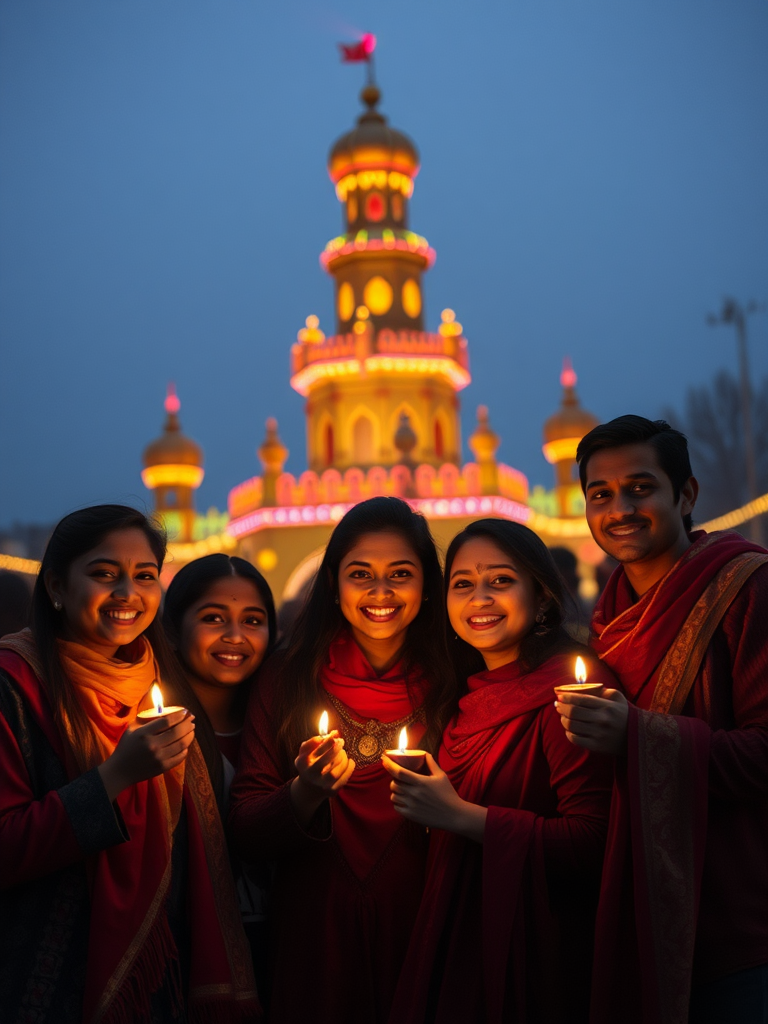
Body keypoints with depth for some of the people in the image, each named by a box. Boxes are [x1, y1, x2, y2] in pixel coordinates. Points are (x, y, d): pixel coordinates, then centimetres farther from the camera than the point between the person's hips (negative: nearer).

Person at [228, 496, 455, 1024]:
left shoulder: (453, 684, -4)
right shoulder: (287, 680, -4)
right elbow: (245, 832, -5)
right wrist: (304, 795, -23)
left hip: (423, 937, 0)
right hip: (317, 939, 0)